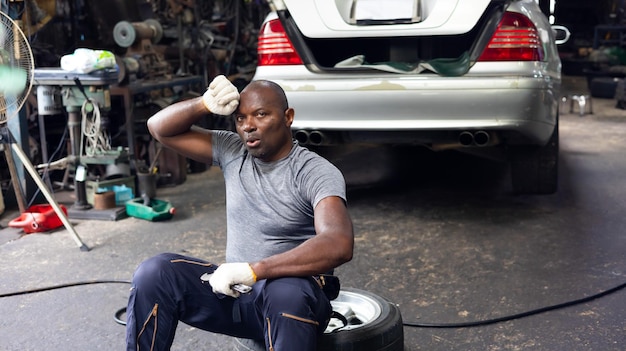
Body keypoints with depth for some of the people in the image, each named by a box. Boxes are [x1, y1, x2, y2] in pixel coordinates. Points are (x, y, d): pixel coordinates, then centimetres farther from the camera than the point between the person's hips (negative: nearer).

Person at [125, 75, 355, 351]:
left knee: (286, 293, -40)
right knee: (154, 273, -19)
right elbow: (160, 128, 6)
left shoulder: (317, 173, -13)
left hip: (294, 297, -4)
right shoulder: (232, 151, 5)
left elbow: (339, 245, -29)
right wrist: (205, 104, -14)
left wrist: (253, 270, -34)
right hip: (233, 290, 5)